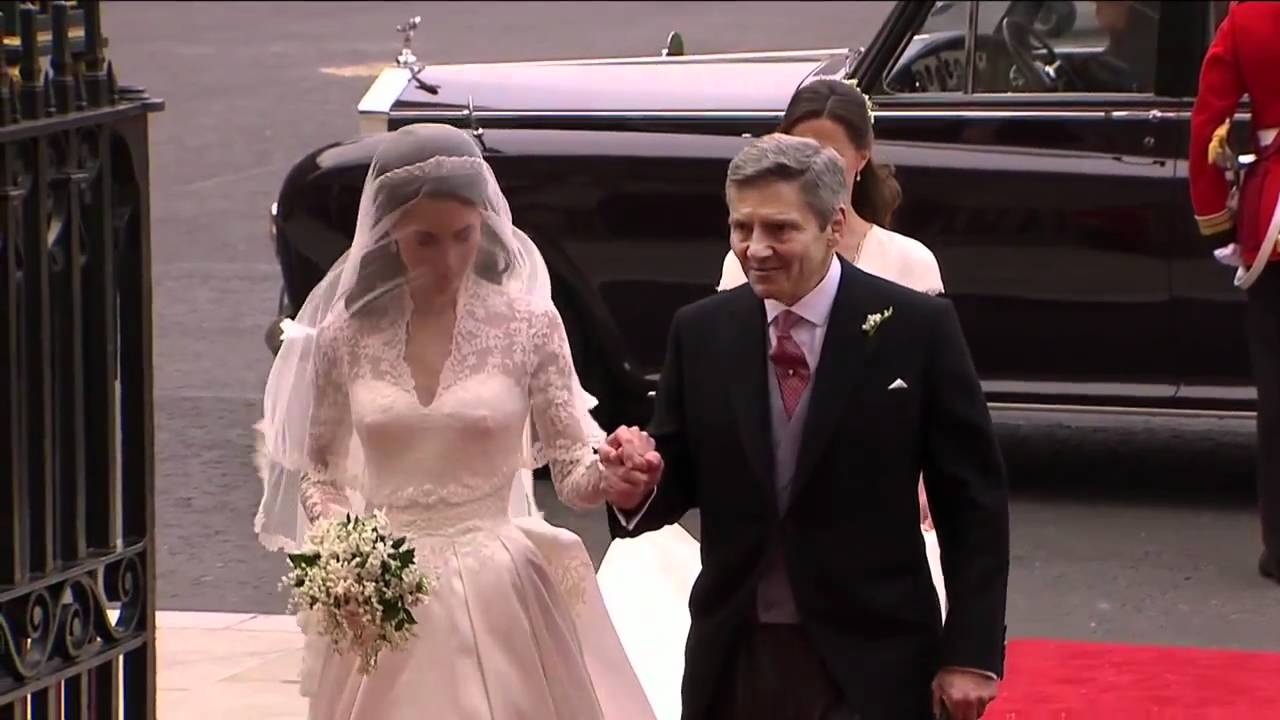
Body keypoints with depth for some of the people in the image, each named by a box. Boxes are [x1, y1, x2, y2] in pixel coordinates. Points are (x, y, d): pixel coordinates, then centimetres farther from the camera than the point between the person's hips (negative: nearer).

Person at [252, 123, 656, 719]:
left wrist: (609, 475, -24)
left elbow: (570, 464, -2)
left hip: (497, 593, -1)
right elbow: (317, 468, 10)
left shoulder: (527, 324, -3)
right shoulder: (347, 334, 1)